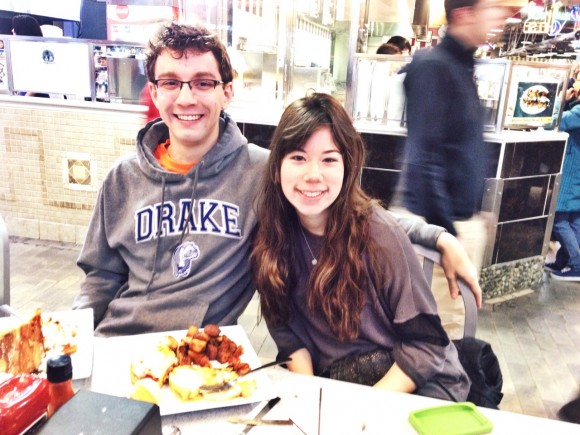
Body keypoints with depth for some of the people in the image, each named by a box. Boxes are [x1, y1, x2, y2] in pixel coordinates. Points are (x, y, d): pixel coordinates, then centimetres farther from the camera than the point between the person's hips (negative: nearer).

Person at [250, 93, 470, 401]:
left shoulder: (377, 231, -18)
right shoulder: (272, 234, -7)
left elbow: (425, 342, -14)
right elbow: (288, 332, -1)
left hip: (410, 385, -2)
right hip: (334, 389, 3)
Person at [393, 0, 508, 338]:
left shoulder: (462, 65, 12)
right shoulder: (432, 66, -16)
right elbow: (424, 156, -23)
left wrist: (476, 210, 19)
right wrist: (444, 232, -24)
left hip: (464, 216, 9)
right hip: (439, 220, -9)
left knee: (457, 317, 19)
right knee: (443, 321, 2)